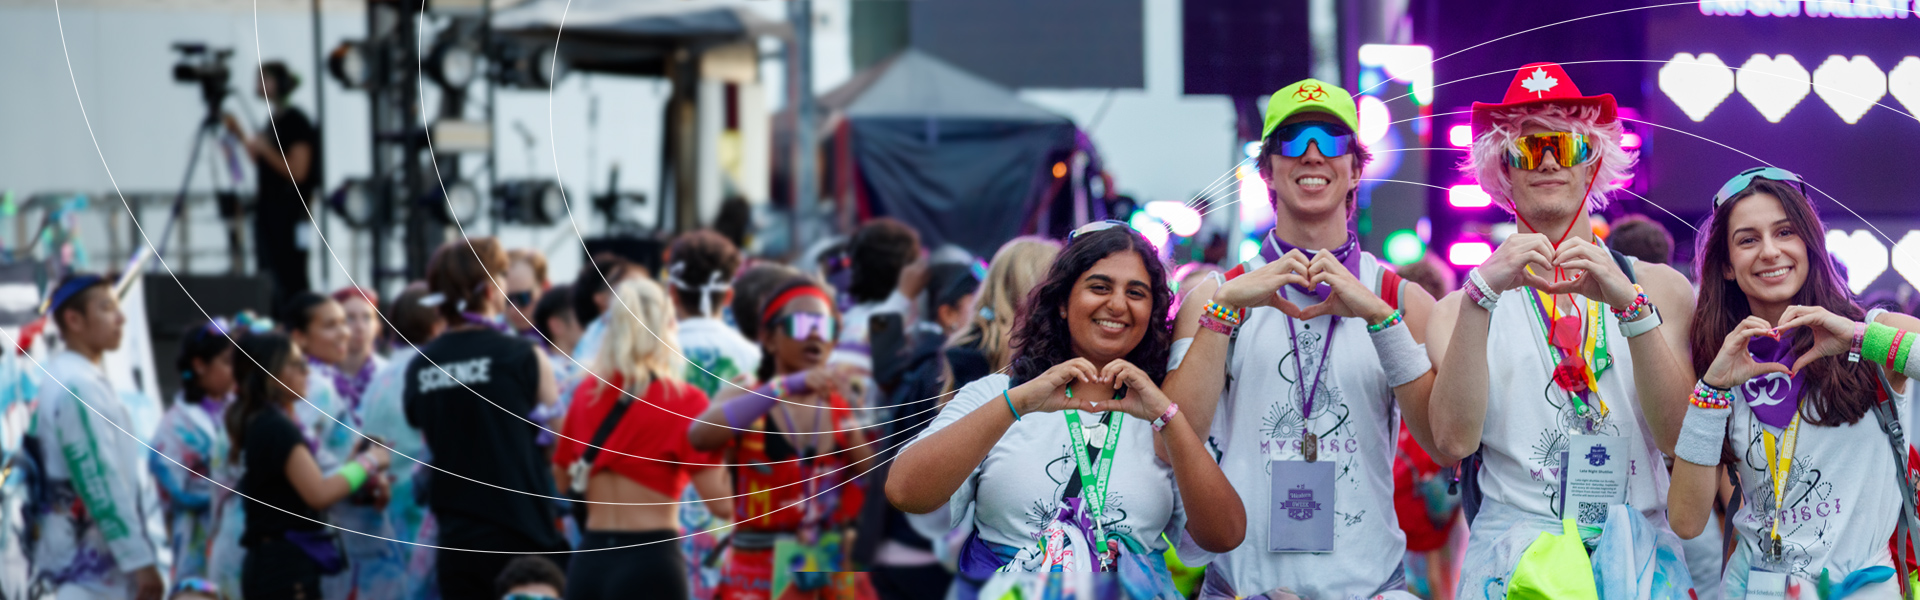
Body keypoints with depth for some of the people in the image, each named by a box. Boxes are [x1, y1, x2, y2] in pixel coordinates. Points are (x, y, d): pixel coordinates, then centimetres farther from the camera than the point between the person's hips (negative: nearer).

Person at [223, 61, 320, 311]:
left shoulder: (295, 122, -12)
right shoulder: (273, 120, 14)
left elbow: (297, 171, -17)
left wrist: (263, 147, -19)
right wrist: (242, 136, 11)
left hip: (290, 213, -9)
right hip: (267, 207, 9)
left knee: (291, 281, -9)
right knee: (266, 279, 7)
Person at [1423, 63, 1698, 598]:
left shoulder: (1661, 288, 14)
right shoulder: (1461, 308, 11)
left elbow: (1679, 436, 1)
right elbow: (1452, 443, -6)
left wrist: (1629, 305, -11)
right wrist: (1481, 293, -12)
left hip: (1641, 530, 1)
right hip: (1514, 530, -1)